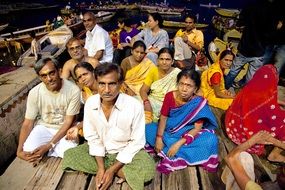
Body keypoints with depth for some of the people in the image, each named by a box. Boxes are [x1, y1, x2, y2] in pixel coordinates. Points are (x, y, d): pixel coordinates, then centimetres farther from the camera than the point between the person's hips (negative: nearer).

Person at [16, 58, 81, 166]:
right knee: (29, 151, -24)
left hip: (65, 129, -1)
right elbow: (28, 123, -6)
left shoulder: (73, 90, -22)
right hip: (43, 127, 2)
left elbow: (68, 122, -17)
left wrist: (48, 146, -23)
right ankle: (53, 149, 7)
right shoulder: (34, 93, -14)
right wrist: (19, 150, -17)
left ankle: (47, 151, 4)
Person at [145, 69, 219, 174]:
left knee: (211, 140, -31)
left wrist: (179, 143, -30)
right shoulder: (170, 96, -13)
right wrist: (159, 138, -20)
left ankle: (173, 157, -23)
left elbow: (197, 128, -21)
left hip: (188, 134, -2)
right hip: (169, 130, 2)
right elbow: (163, 118, -8)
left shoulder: (199, 103, -20)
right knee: (147, 130, -19)